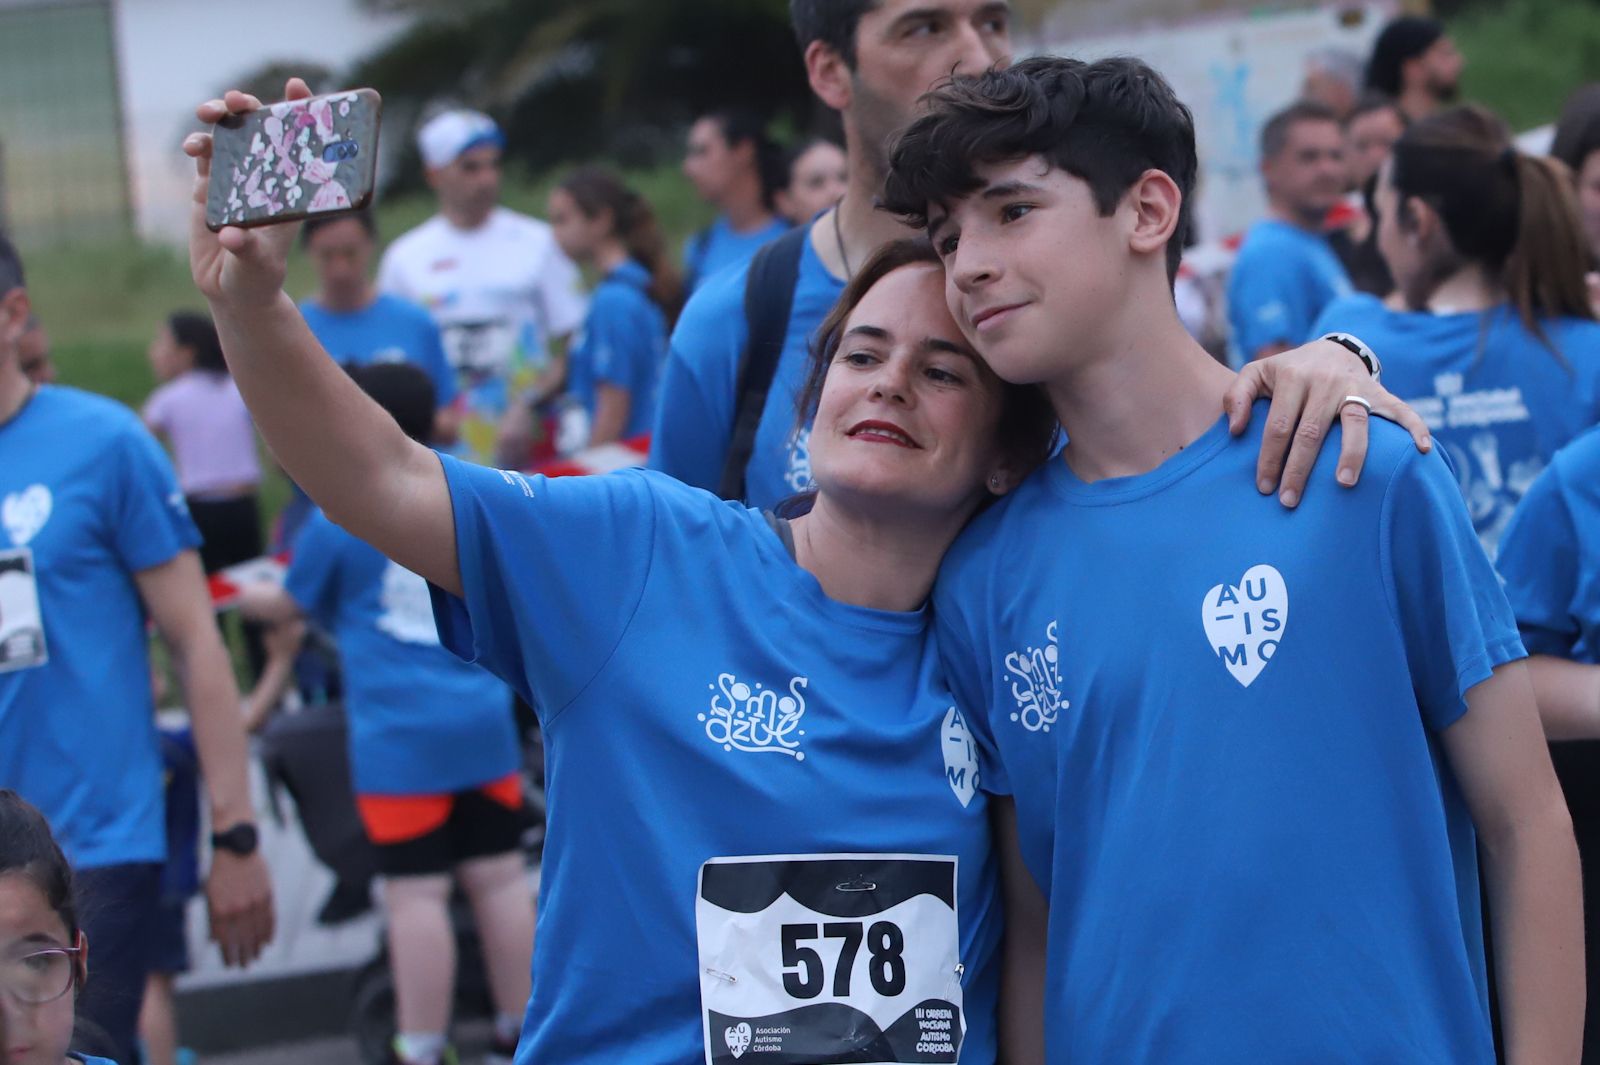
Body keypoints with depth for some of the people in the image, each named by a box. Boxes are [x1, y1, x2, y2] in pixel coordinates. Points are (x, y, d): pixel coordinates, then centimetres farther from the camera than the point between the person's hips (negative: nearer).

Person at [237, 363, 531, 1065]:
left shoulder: (338, 518, -5)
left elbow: (290, 605, 9)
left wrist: (248, 598, 30)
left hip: (398, 737, -5)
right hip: (483, 723, 5)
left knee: (415, 893, -4)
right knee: (499, 877, 10)